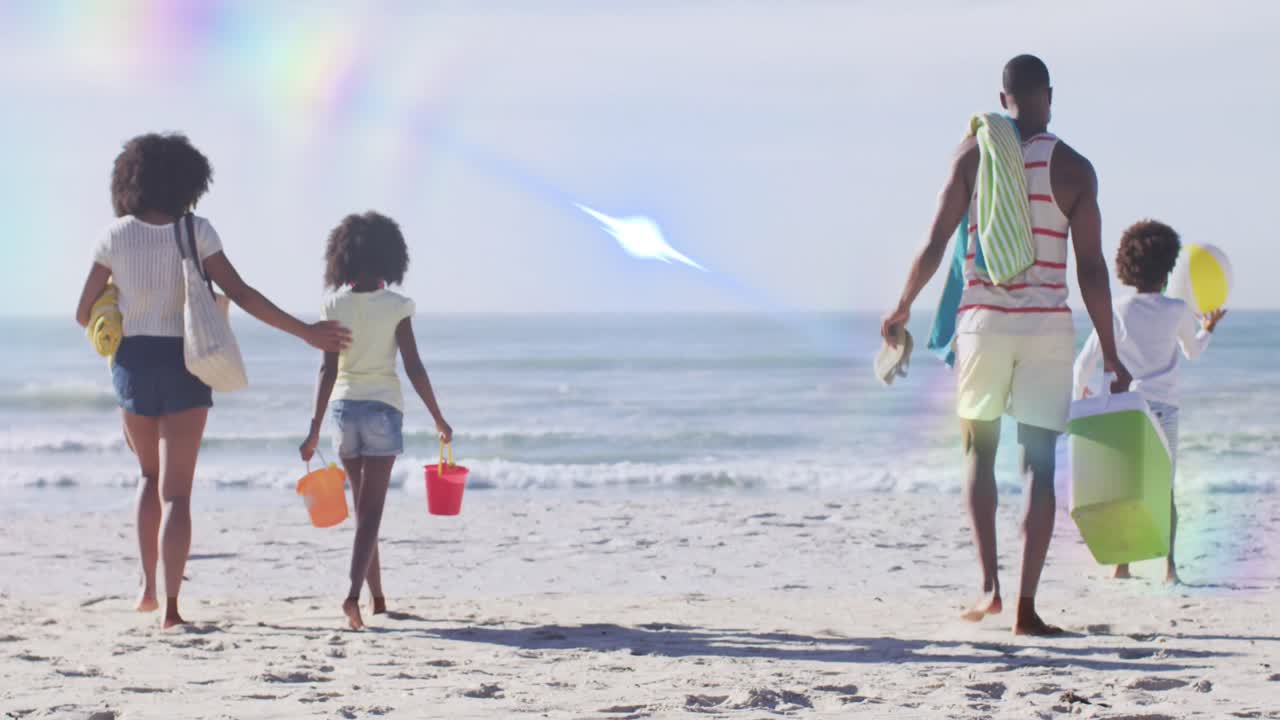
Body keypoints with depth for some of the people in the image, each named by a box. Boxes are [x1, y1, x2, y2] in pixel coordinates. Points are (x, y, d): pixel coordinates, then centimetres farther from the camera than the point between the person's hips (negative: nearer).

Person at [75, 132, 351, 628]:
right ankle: (170, 607, -11)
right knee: (176, 492, 1)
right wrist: (306, 332, -4)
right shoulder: (196, 232, -5)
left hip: (132, 363, 2)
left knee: (151, 474, 24)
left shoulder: (115, 235, -2)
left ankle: (148, 586, 14)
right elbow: (241, 295, -9)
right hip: (183, 364, -2)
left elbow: (84, 313, 1)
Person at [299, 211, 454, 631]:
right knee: (371, 510, -3)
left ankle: (377, 599, 22)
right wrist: (439, 420, 3)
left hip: (344, 407, 3)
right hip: (382, 407, -3)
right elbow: (414, 368, -6)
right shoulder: (395, 307, -6)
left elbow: (328, 369, -5)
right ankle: (354, 593, -22)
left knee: (364, 508, 15)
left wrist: (315, 430, -4)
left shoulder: (336, 305, -2)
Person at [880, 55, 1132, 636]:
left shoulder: (972, 154, 1)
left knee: (980, 450, 15)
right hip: (1048, 327, -1)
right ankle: (1026, 607, -1)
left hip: (983, 321, 1)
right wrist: (1110, 353, 4)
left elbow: (935, 244, -2)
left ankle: (989, 586, 0)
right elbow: (1091, 270, -2)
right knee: (1039, 466, 3)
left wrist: (902, 308, 13)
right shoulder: (1073, 168, 0)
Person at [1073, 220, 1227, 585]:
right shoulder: (1178, 311, -2)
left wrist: (1079, 390, 20)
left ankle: (1122, 563, 4)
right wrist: (1207, 328, 38)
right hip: (1163, 408, 0)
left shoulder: (1117, 312, -2)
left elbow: (1085, 361, 1)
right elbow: (1193, 352, 18)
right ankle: (1169, 563, -6)